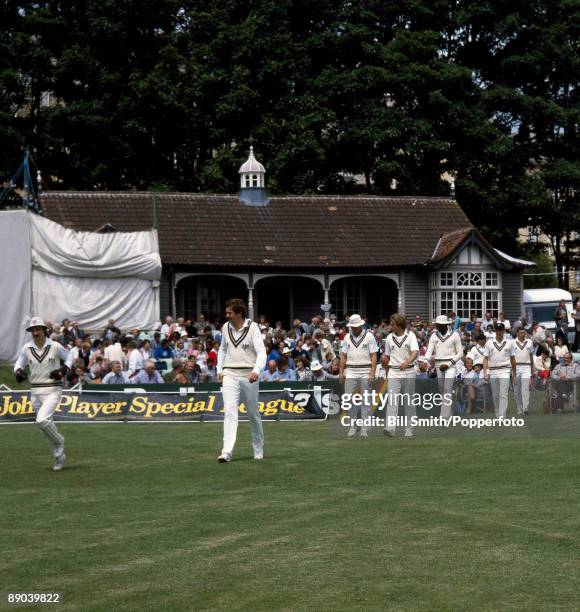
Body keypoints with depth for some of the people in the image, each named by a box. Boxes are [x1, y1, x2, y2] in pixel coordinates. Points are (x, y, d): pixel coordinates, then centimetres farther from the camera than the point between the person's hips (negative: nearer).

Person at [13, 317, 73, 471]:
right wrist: (18, 371, -14)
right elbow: (19, 363, 9)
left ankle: (59, 441, 4)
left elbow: (69, 358, 6)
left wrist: (64, 370, -13)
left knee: (42, 420, -24)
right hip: (35, 392, 5)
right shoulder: (27, 348, 0)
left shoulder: (55, 346, -7)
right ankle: (59, 457, 24)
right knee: (45, 425, 9)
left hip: (53, 390, -5)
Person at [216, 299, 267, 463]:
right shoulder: (226, 327, 7)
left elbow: (261, 352, -15)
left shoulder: (252, 327, -8)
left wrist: (256, 371, -32)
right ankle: (227, 452, -22)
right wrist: (219, 370, 12)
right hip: (229, 375, 2)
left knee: (253, 414, 11)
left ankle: (258, 450, 29)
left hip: (249, 375, -2)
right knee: (229, 412, -13)